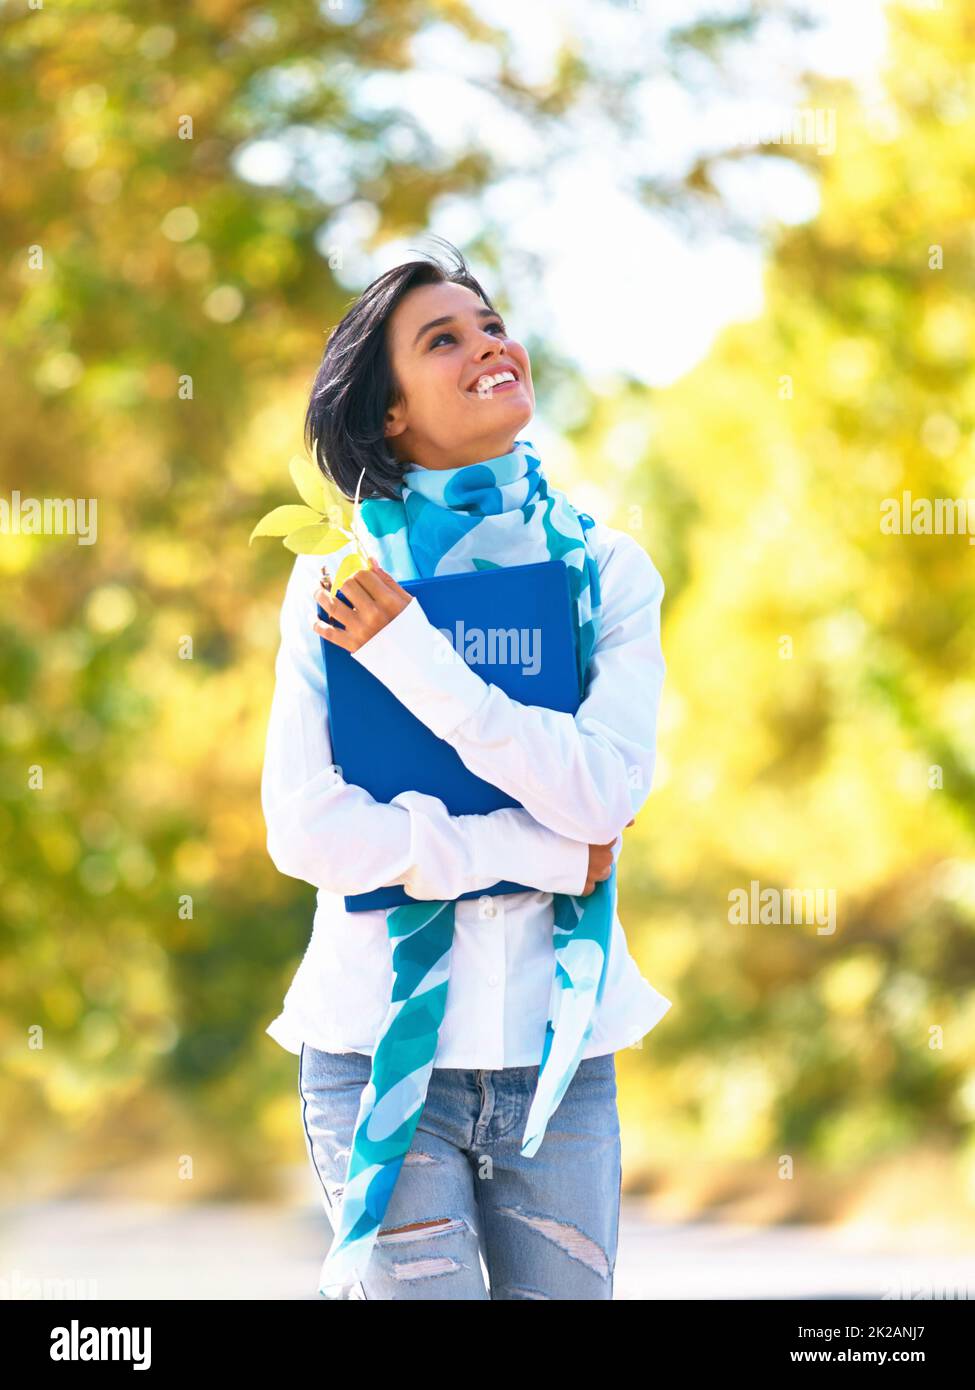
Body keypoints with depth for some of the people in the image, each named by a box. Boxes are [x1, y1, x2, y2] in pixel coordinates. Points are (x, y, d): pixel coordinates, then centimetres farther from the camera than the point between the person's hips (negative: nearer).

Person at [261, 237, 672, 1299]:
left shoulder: (608, 568, 4)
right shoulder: (339, 576, 0)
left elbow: (604, 791, -12)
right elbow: (305, 827, -11)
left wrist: (409, 654, -13)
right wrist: (546, 854, -11)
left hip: (557, 1051, 2)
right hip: (383, 1042, -2)